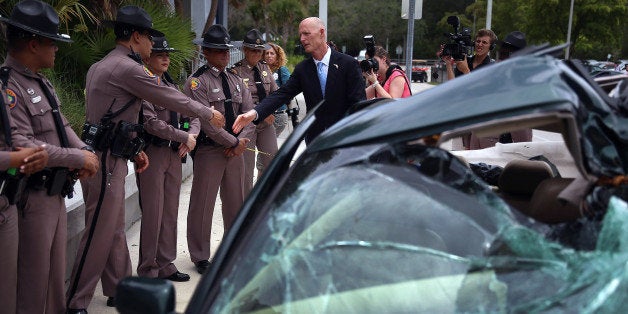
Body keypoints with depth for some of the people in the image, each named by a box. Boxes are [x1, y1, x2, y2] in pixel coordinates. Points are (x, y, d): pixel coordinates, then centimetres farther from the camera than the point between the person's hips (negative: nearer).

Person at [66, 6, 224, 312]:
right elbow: (171, 98, -8)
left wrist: (134, 148, 20)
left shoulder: (101, 66, 16)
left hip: (108, 157, 10)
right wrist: (208, 113, 5)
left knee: (114, 229, 16)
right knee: (100, 233, -4)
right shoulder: (128, 68, -15)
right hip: (105, 160, -10)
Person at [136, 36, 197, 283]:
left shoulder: (170, 86, 16)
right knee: (153, 214, -3)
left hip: (174, 154, 8)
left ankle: (166, 265, 22)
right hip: (152, 153, -8)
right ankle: (148, 271, 9)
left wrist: (192, 134, -4)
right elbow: (150, 122, -19)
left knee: (171, 213, 12)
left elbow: (192, 114, 17)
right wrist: (184, 137, -15)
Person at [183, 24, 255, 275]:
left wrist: (242, 141, -7)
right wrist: (234, 142, -13)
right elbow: (206, 121, -16)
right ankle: (200, 257, 15)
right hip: (209, 151, -6)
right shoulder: (197, 82, -9)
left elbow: (250, 113, 8)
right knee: (202, 206, 2)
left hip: (236, 150, 6)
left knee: (236, 203, 15)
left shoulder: (236, 80, 12)